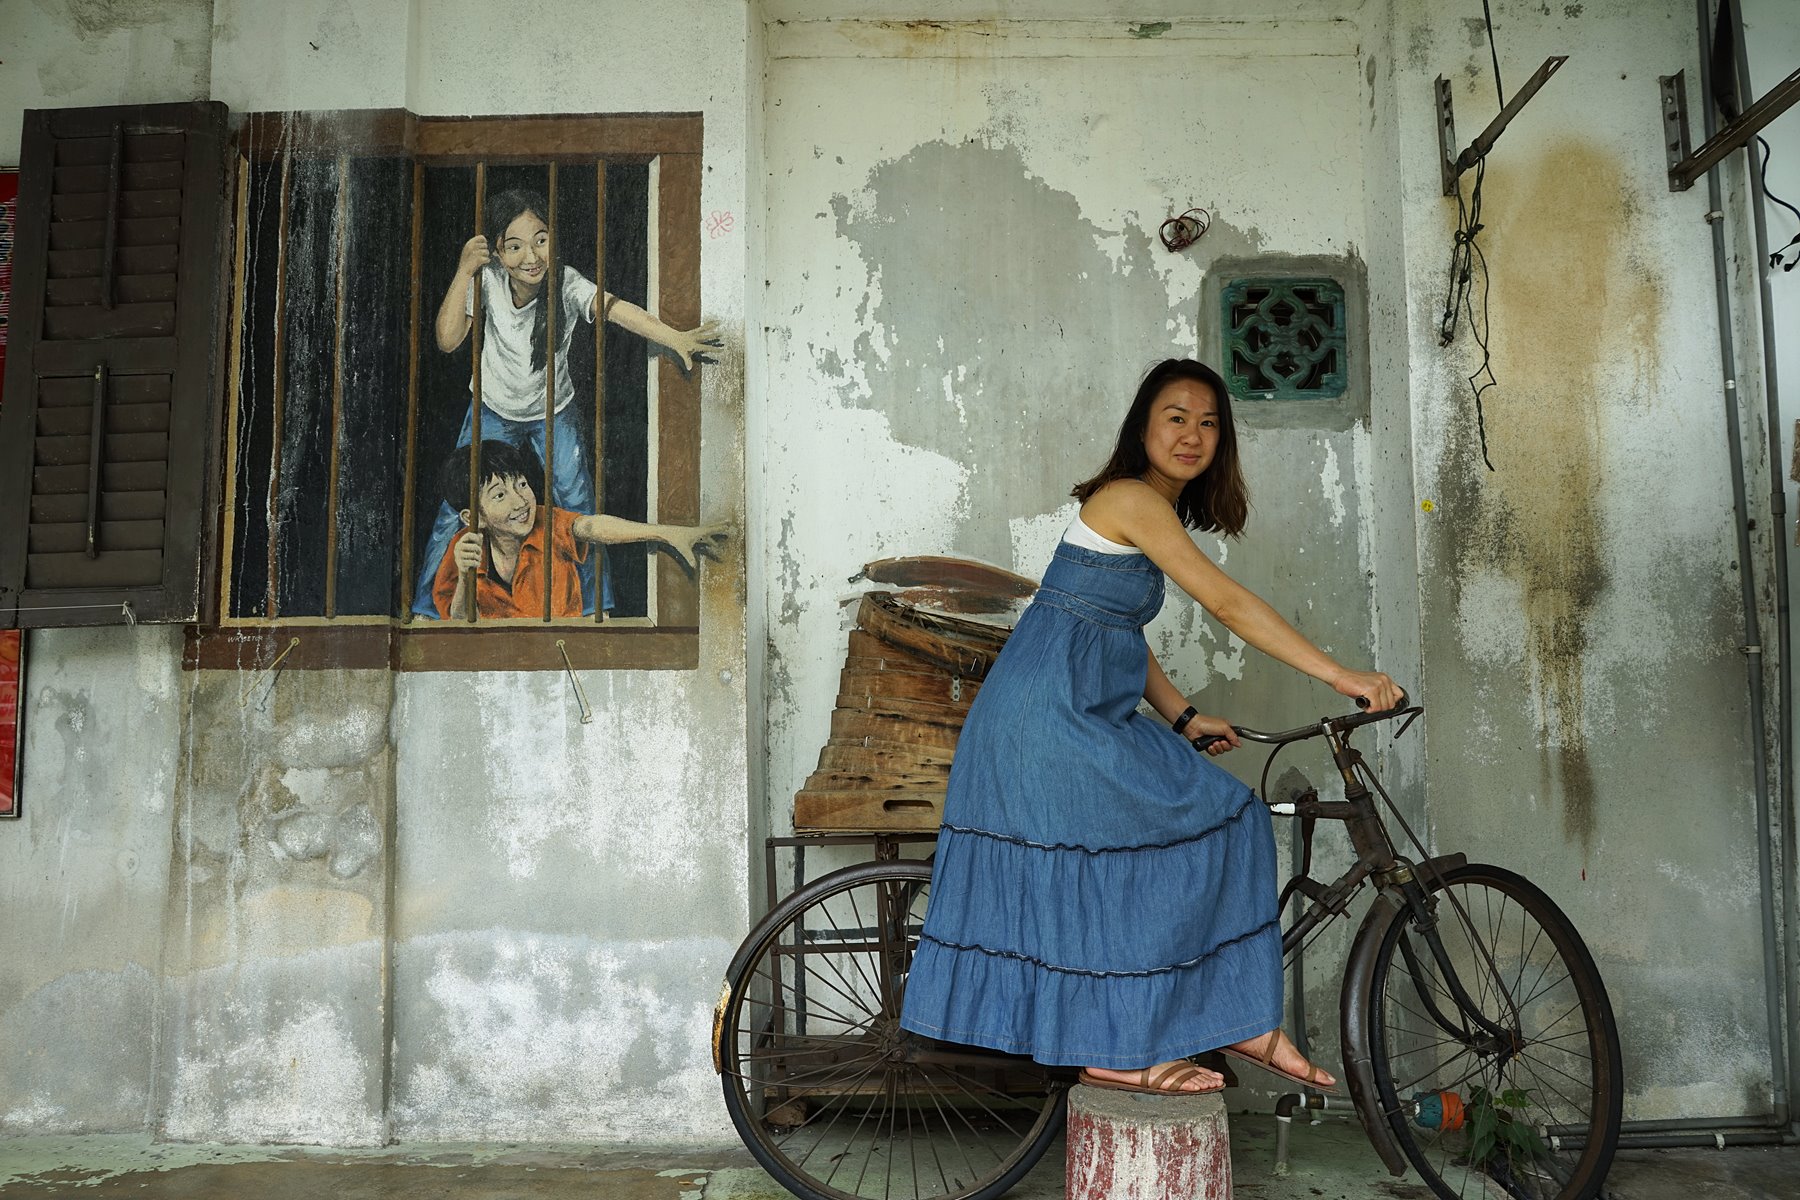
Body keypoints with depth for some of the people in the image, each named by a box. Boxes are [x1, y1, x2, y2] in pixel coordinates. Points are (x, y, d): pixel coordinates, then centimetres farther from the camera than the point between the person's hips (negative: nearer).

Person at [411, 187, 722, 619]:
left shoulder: (567, 283, -26)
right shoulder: (488, 279, -21)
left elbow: (615, 309, -42)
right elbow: (448, 339, -26)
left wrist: (676, 338, -58)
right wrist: (464, 271, -33)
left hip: (554, 413, -1)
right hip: (492, 410, 1)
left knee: (578, 509, -3)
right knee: (456, 508, 0)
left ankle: (594, 606, 14)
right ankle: (428, 607, 16)